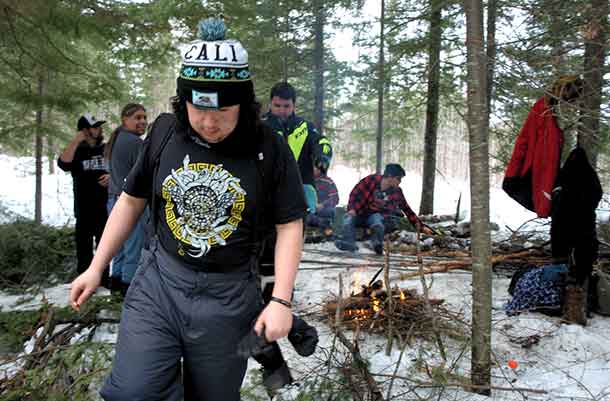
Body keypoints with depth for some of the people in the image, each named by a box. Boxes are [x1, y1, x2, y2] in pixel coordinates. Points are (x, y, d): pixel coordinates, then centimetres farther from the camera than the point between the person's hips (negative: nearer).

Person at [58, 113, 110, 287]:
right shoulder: (77, 151, 2)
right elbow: (63, 163, -18)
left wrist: (113, 176, -6)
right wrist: (75, 140, -17)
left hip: (105, 206, 2)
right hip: (84, 208, -2)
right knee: (84, 246, 3)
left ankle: (105, 279, 20)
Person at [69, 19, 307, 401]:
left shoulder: (269, 149, -11)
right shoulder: (165, 132, -3)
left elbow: (289, 226, -5)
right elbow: (132, 200, 7)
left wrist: (281, 300, -11)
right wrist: (96, 268, 9)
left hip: (228, 297, -1)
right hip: (158, 282, 2)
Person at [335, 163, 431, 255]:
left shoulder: (396, 191, 3)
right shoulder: (371, 180, -6)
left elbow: (407, 210, 11)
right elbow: (355, 194, -2)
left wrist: (421, 227, 12)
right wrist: (352, 209, -18)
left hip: (377, 216, 1)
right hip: (360, 214, 0)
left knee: (376, 218, -34)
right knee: (348, 217, -30)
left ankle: (377, 243, -53)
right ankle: (349, 242, -51)